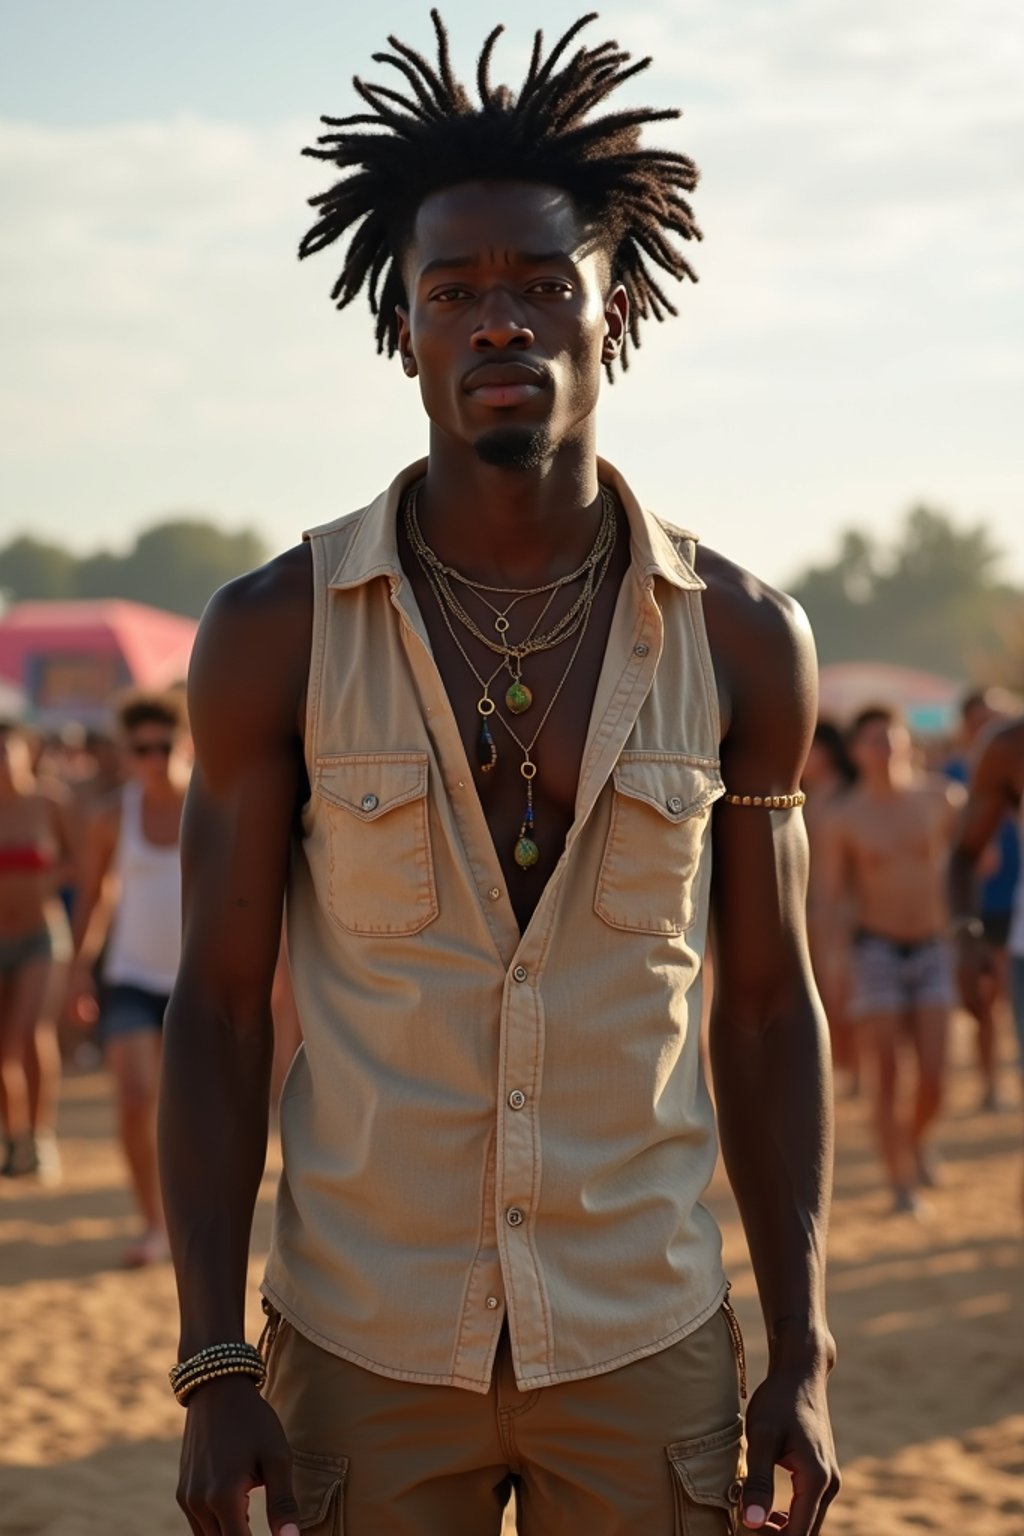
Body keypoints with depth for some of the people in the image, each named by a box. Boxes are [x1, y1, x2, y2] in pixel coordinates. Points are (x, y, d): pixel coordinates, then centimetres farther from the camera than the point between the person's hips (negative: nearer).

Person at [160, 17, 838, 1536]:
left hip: (647, 1351, 1)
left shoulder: (739, 641, -3)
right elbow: (220, 1008, -3)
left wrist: (804, 1356, 0)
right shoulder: (276, 631, -6)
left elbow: (766, 1010, 4)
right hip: (364, 1355, -1)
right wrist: (215, 1370, -7)